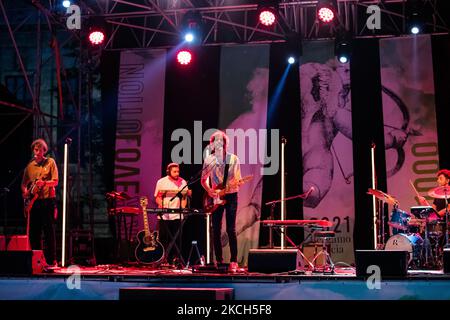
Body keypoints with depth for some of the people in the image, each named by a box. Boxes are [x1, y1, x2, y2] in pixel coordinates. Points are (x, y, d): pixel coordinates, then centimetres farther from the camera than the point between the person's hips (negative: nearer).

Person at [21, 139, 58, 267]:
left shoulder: (50, 162, 3)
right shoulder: (30, 165, 15)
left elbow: (55, 181, -5)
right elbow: (24, 183, 19)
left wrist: (44, 183, -23)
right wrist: (25, 192, -2)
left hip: (47, 200, -4)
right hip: (33, 201, 4)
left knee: (49, 231, -7)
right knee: (34, 231, 4)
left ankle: (51, 260, -5)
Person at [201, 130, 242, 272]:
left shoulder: (233, 159, 2)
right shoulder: (208, 159, 4)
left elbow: (238, 180, 5)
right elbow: (204, 180, 9)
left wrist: (235, 185, -18)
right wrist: (209, 190, -9)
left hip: (230, 195, -2)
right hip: (215, 197, 2)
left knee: (231, 229, -6)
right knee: (216, 230, 2)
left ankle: (233, 261, -3)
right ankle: (219, 261, 10)